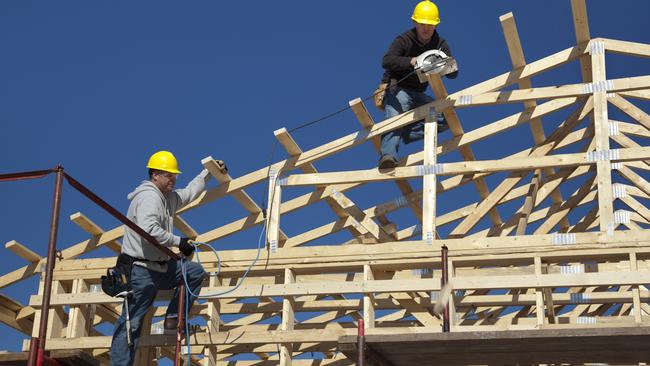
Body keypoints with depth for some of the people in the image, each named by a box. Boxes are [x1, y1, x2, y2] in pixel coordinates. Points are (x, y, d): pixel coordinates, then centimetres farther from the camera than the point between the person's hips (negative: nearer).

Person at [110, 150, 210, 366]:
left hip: (159, 267, 10)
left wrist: (208, 172, 35)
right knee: (131, 322, -10)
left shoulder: (168, 198, 16)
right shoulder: (148, 196, -15)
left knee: (196, 272, 14)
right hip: (141, 269, -10)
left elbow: (189, 193, 35)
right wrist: (178, 242, -24)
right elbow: (149, 229, -30)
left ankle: (173, 318, 9)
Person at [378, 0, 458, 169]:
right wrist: (410, 61, -44)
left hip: (418, 95, 5)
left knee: (447, 118, -14)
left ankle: (402, 134, -20)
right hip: (397, 89, -5)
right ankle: (388, 155, -53)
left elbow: (453, 74, -4)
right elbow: (386, 61, -27)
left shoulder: (440, 44, 3)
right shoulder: (404, 40, -10)